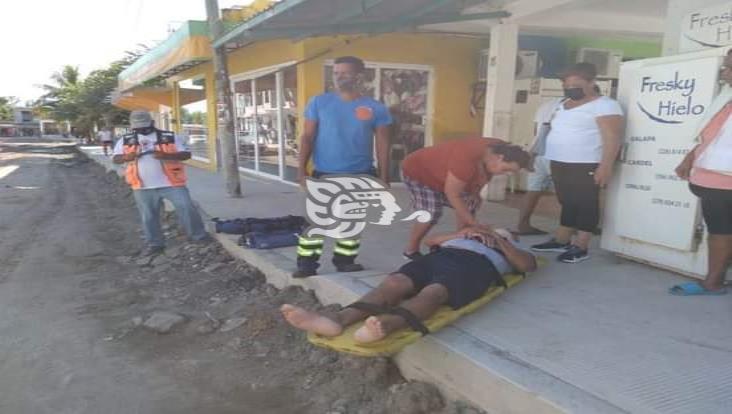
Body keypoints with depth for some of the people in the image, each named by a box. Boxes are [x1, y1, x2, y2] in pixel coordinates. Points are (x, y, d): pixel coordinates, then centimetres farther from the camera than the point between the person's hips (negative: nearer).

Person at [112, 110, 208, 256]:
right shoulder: (125, 140, 9)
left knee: (186, 208, -4)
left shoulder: (170, 137, 0)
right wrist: (125, 157, -14)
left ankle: (198, 235, 12)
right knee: (148, 217, 9)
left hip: (172, 183, -2)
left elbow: (186, 154, -4)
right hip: (143, 187, 2)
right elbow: (115, 159, 10)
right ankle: (154, 244, 24)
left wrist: (167, 155, -22)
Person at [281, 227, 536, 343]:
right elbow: (430, 240, 30)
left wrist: (499, 241, 10)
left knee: (433, 292, -38)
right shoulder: (467, 236, 44)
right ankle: (339, 319, -52)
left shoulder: (511, 248, 38)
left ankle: (385, 324, -68)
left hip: (477, 264, -3)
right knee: (395, 282, -28)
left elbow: (529, 264, 16)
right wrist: (462, 233, 17)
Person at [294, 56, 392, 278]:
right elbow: (307, 137, 1)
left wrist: (384, 179, 0)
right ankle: (307, 263, 10)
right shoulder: (319, 102, 0)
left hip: (360, 176, 1)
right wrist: (302, 169, -7)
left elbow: (383, 145, 3)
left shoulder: (375, 108, -1)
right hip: (324, 174, -1)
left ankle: (345, 259, 27)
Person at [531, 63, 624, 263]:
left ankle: (580, 247, 0)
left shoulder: (604, 105, -9)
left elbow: (611, 138, -16)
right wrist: (555, 161, 20)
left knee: (585, 204, -4)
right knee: (567, 202, 13)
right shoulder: (564, 105, 17)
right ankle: (561, 240, 20)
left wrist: (605, 166, -24)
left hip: (586, 166, -8)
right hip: (560, 163, 8)